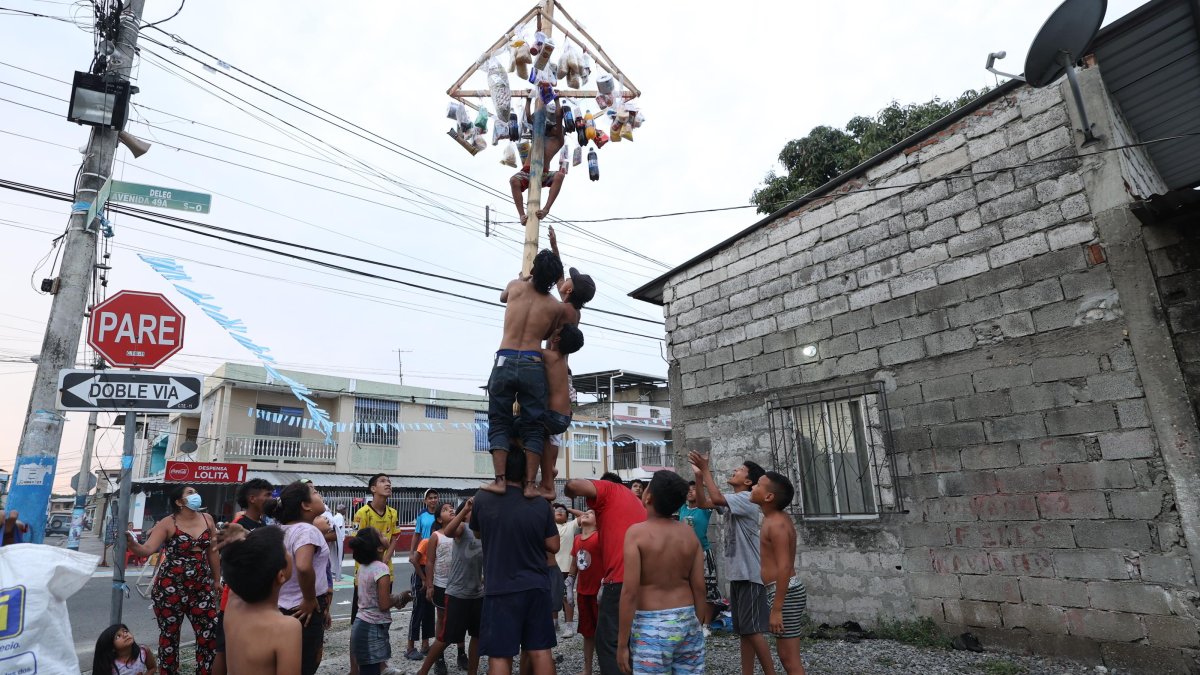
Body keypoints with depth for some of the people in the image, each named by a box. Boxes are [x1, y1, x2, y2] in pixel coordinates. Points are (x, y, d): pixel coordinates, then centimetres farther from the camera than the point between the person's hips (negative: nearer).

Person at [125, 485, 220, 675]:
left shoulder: (207, 519, 6)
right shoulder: (168, 524, -6)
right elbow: (147, 549, -16)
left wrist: (217, 581, 15)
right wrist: (132, 544, -38)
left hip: (202, 588, 4)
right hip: (171, 588, -4)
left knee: (210, 635, 3)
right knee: (170, 635, 8)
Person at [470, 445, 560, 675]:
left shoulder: (483, 498, -8)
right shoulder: (541, 504, -5)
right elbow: (553, 546, 1)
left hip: (500, 590, -2)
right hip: (536, 587, 2)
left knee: (500, 655, 5)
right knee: (540, 650, 11)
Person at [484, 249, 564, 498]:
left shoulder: (515, 286, 6)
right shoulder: (554, 306, 5)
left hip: (505, 361, 0)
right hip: (533, 365, 0)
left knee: (499, 423, 6)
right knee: (533, 426, 6)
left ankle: (499, 480, -2)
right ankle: (530, 484, 1)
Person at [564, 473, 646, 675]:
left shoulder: (608, 489, 4)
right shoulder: (634, 499, 27)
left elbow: (574, 484, -14)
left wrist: (570, 494, 8)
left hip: (622, 579, -8)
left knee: (607, 641, -1)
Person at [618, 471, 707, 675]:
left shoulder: (637, 532, -12)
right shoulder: (689, 533, 1)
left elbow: (630, 591, -15)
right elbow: (699, 587, 3)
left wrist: (622, 643, -8)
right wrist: (698, 625, 16)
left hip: (651, 626, -5)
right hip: (687, 621, 5)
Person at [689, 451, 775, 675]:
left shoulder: (746, 499, -14)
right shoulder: (733, 501, 14)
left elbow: (716, 498, -28)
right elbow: (703, 503, 11)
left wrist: (706, 469, -21)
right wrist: (699, 475, 1)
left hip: (749, 574, -9)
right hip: (737, 574, 9)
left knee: (753, 629, -6)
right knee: (743, 629, 12)